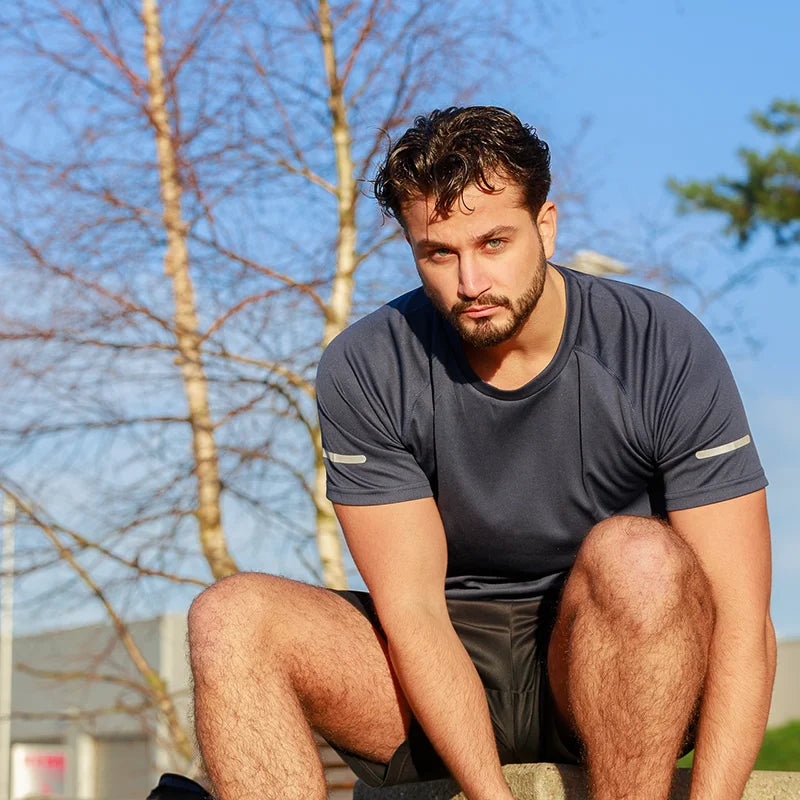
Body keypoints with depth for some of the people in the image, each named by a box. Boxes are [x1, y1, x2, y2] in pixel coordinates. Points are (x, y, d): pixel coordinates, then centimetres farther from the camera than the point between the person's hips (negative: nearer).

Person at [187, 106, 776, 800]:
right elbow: (411, 611, -13)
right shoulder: (363, 371, -9)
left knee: (635, 556, -34)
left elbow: (742, 614, -16)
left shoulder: (666, 351, -13)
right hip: (445, 674, 2)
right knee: (231, 618, -23)